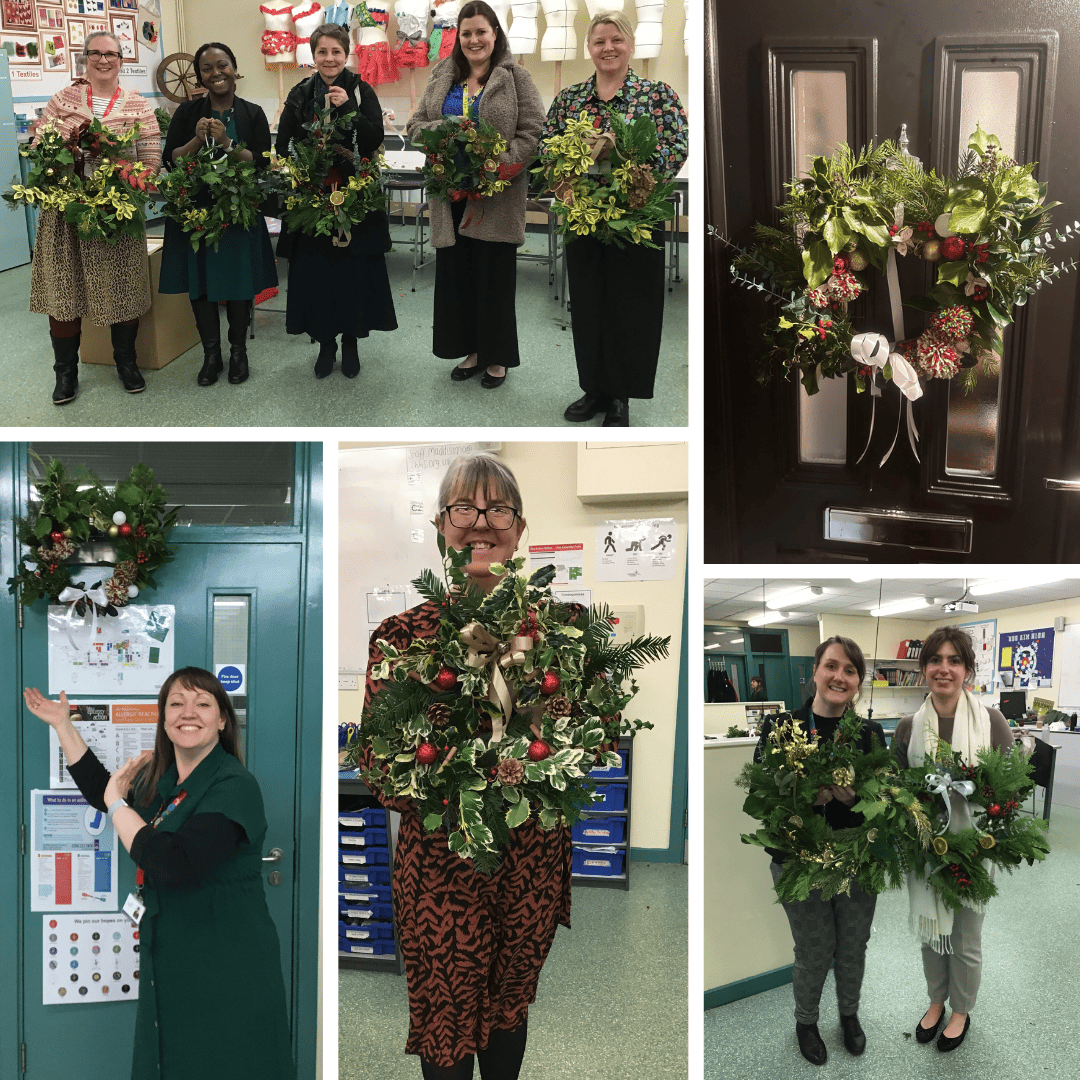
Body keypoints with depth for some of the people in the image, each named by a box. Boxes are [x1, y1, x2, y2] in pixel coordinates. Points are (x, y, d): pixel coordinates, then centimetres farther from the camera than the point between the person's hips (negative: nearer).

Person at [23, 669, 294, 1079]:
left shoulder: (234, 786, -18)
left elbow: (175, 866, -28)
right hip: (168, 960, 8)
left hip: (227, 969, -8)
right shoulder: (158, 779, 8)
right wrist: (63, 725, 27)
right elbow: (103, 792, 29)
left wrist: (118, 803, -18)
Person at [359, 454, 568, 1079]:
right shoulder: (404, 634, -8)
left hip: (535, 858, 2)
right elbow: (378, 767, -7)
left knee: (512, 1003, 20)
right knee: (446, 1014, 12)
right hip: (441, 864, -2)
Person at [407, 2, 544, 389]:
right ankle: (471, 351, 22)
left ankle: (498, 357, 14)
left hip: (497, 196, -4)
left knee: (494, 276, 1)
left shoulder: (515, 78, -1)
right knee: (455, 273, 8)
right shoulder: (442, 77, 12)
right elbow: (416, 123, 14)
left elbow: (533, 132, -8)